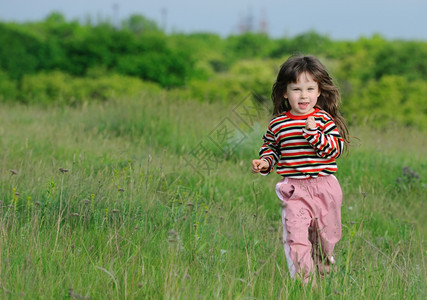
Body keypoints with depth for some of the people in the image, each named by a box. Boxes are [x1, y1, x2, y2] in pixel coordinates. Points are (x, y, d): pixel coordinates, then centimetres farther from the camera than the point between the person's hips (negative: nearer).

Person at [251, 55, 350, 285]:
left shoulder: (324, 119, -3)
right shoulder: (278, 124, 2)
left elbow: (336, 149, -11)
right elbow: (270, 147, 16)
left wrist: (315, 134, -23)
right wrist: (265, 162, -4)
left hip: (324, 187, 0)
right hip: (294, 190, 0)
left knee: (325, 236, 13)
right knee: (295, 235, -13)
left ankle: (323, 272, 40)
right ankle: (303, 280, -9)